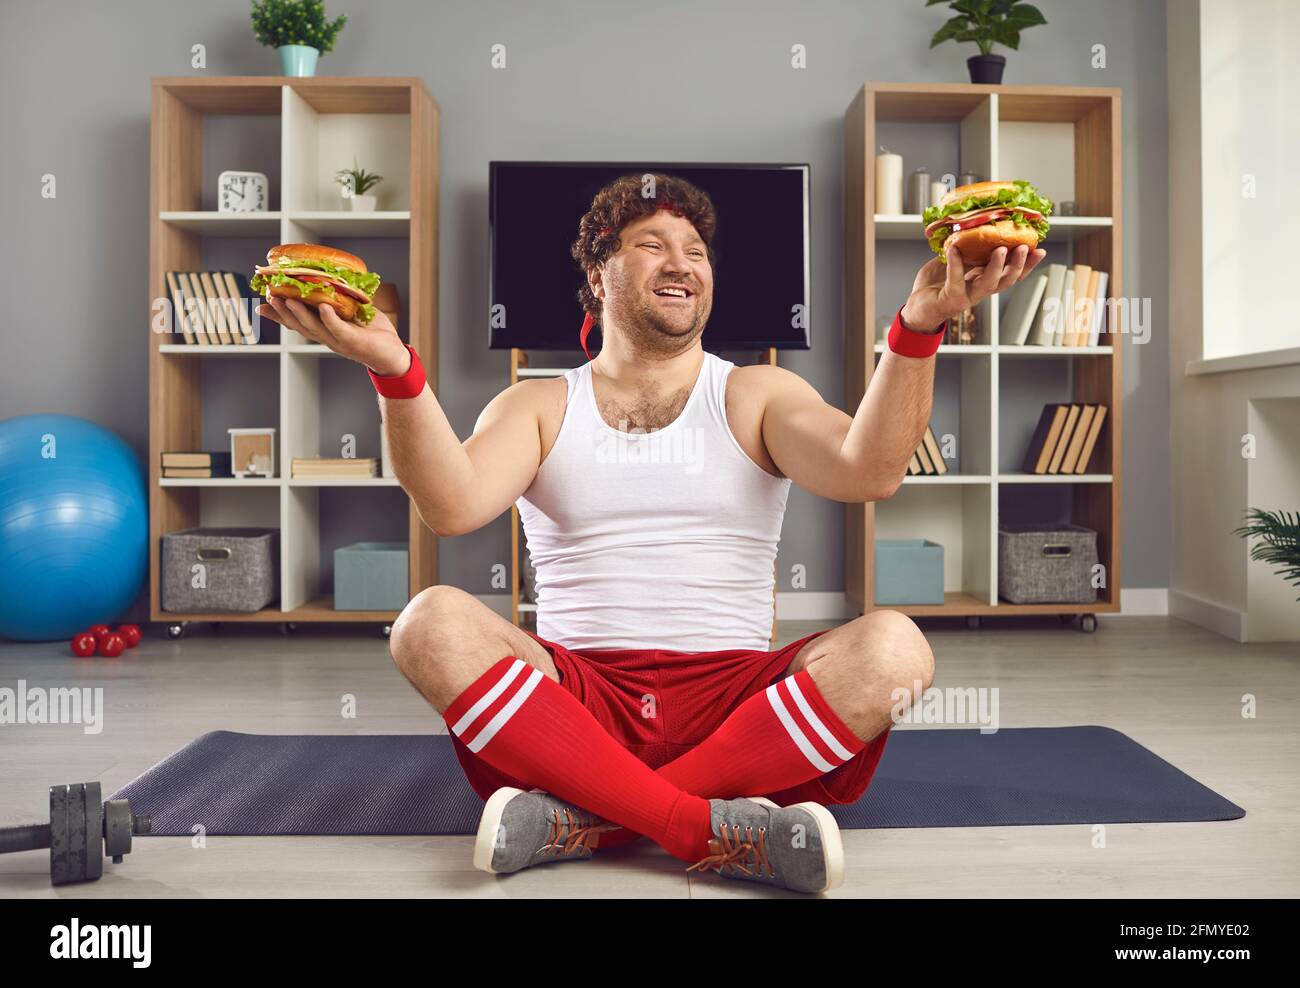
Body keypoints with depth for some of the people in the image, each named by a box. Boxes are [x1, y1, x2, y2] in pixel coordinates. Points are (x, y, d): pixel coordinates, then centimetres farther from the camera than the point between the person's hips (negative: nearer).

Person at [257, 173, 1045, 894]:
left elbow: (868, 472, -8)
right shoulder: (539, 406, 12)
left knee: (892, 647, -26)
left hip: (734, 697, 1)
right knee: (435, 623, -26)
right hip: (575, 697, 0)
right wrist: (395, 368, -23)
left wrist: (918, 329, -22)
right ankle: (714, 831, -30)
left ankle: (587, 822, -28)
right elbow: (454, 506, -8)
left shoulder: (758, 396, 12)